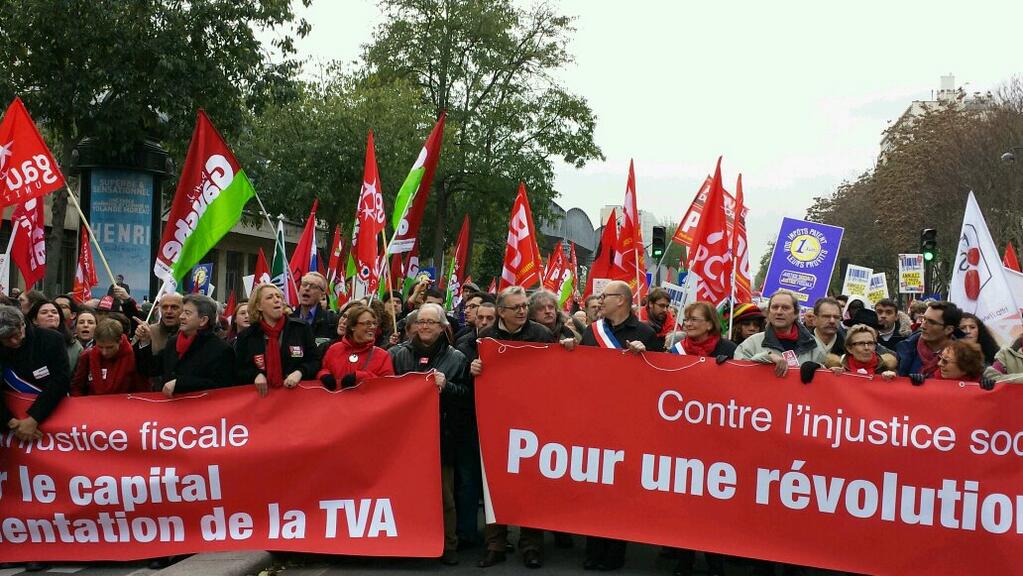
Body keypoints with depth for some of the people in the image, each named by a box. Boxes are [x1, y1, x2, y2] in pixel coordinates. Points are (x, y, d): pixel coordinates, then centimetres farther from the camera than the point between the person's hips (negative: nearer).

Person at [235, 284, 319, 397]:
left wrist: (299, 372, -7)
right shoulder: (246, 336, 10)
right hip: (262, 395, 0)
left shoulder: (301, 328, 9)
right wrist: (256, 375, -6)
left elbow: (315, 361, 12)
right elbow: (239, 371, 14)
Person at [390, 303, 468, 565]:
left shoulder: (456, 357, 5)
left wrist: (446, 385, -15)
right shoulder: (399, 353, 7)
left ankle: (448, 545, 14)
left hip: (441, 434, -1)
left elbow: (465, 394, 1)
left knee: (443, 492, 3)